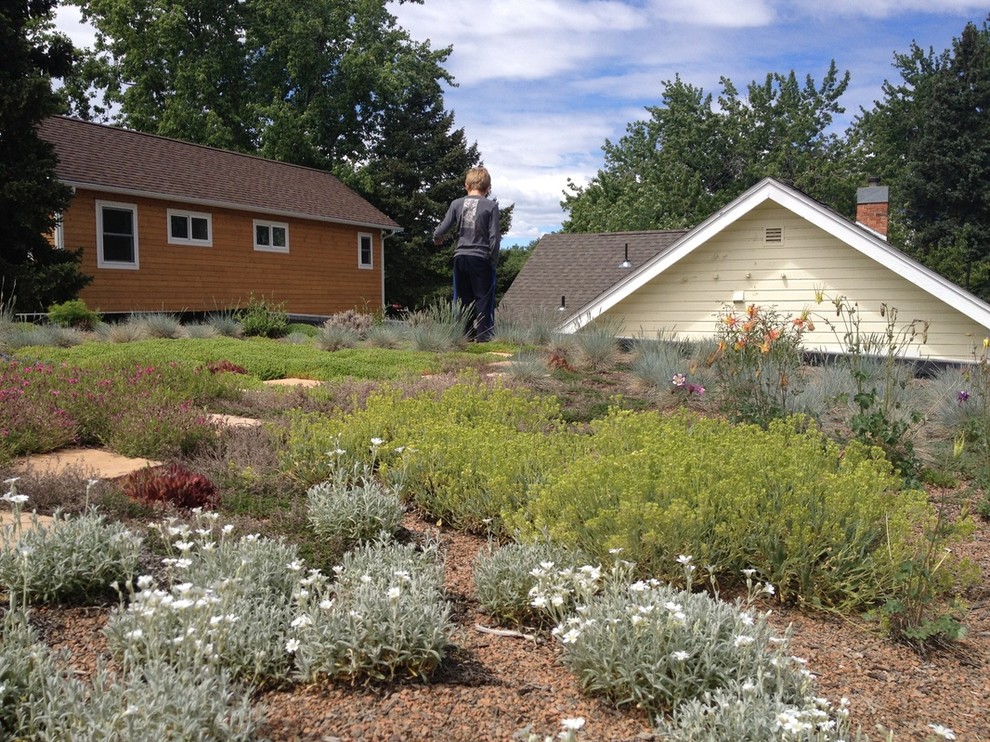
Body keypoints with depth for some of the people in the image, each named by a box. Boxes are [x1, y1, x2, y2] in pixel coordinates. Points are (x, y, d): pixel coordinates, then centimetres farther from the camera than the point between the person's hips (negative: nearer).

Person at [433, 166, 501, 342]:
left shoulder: (457, 204, 3)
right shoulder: (491, 206, -5)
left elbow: (443, 227, 5)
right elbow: (494, 236, -8)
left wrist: (436, 238, 27)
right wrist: (493, 260, 1)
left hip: (460, 257, 3)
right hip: (481, 258, -3)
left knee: (463, 298, 11)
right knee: (483, 297, 3)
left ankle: (466, 334, 12)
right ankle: (482, 334, -2)